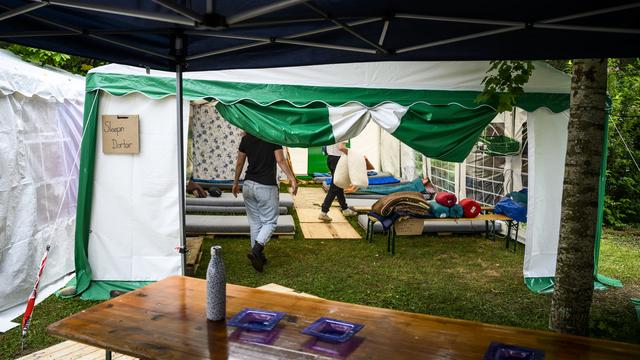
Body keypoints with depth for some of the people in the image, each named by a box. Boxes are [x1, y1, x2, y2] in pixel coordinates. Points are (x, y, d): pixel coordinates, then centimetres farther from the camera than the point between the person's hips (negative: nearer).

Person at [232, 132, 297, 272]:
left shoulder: (246, 139, 5)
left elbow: (239, 163, 9)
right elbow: (280, 160, -14)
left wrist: (236, 183, 19)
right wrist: (292, 179, -10)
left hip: (249, 185, 5)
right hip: (266, 187, -5)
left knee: (254, 222, 13)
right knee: (269, 222, 5)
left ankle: (258, 255, 19)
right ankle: (256, 251, -13)